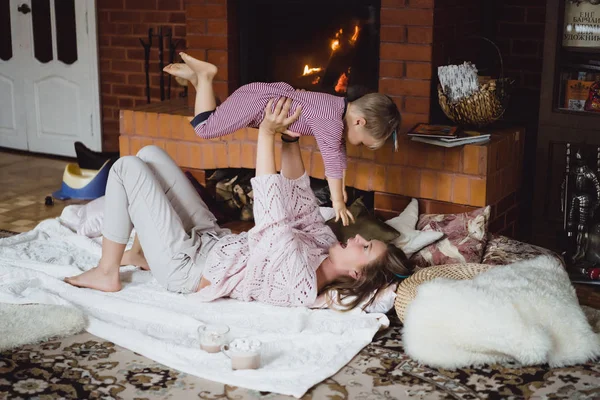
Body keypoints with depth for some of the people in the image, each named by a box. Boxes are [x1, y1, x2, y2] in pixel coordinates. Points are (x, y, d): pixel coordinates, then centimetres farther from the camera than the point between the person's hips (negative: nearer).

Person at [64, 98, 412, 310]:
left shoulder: (300, 283, -34)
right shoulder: (325, 247, -8)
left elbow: (272, 211, -35)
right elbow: (300, 198, 0)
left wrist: (268, 134, -32)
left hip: (185, 266, -9)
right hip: (212, 239, 9)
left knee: (127, 168, -10)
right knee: (150, 154, 11)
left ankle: (107, 273, 6)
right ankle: (140, 253, 25)